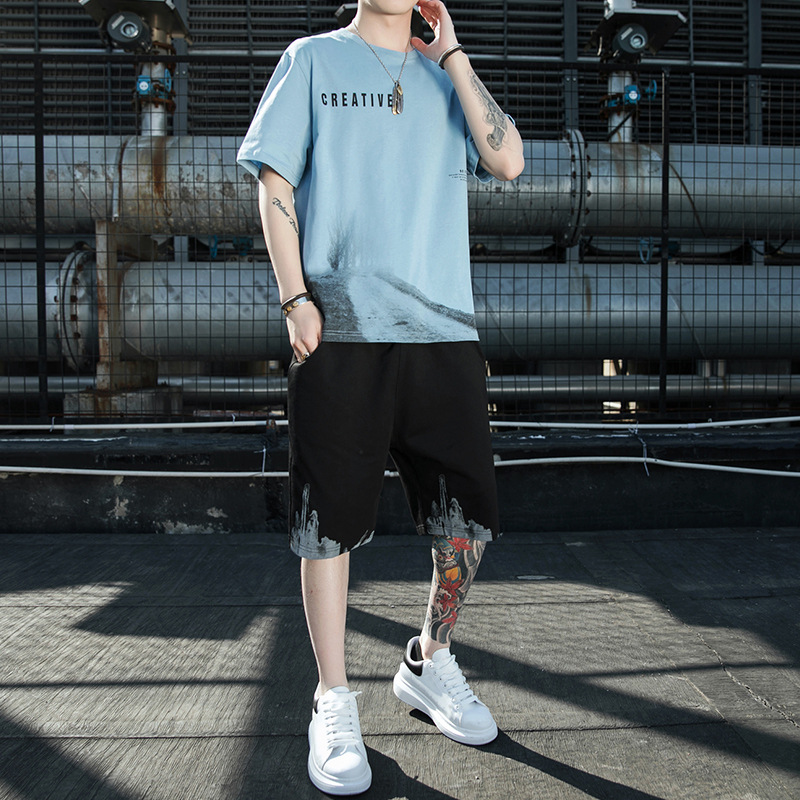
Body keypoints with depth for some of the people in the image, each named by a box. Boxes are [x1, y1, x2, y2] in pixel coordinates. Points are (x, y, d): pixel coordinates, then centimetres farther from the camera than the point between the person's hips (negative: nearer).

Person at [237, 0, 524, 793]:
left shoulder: (445, 73, 20)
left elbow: (508, 161, 3)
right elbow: (275, 183, 6)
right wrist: (296, 299, -6)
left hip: (443, 328, 3)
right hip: (340, 330, -2)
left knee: (469, 516, 3)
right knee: (328, 520, 0)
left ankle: (428, 664, 28)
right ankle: (333, 703, 17)